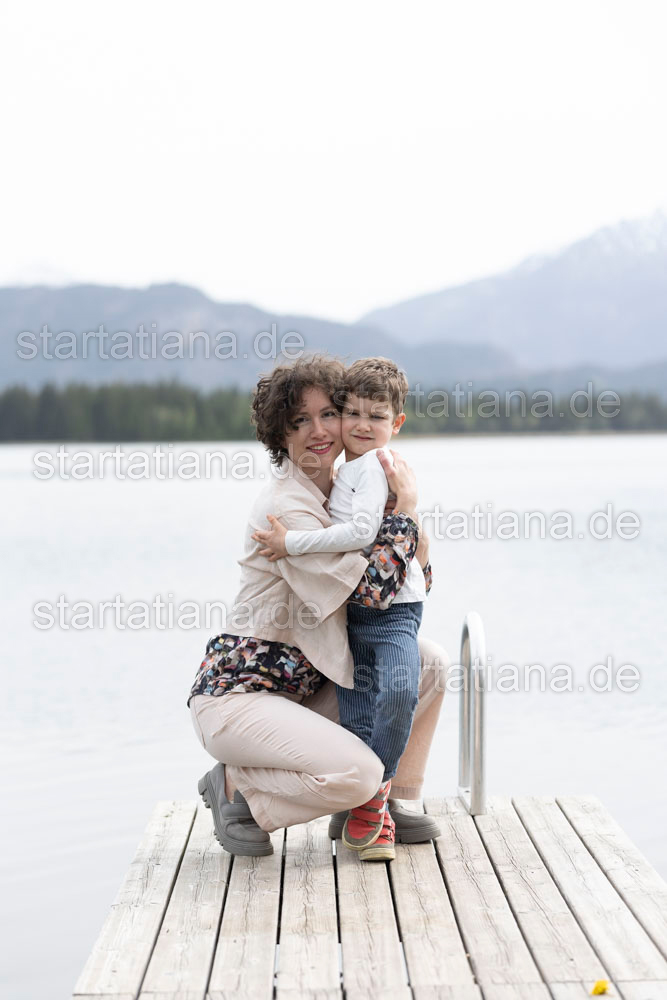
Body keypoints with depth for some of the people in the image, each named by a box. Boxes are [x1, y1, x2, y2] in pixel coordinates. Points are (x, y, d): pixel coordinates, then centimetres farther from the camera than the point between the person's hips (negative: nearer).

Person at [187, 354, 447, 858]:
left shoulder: (337, 491, 9)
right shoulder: (285, 506, -20)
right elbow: (375, 588, -25)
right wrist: (406, 506, -15)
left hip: (302, 691, 9)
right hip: (236, 695, -9)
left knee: (431, 662, 5)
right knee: (357, 771, -29)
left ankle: (384, 803, 13)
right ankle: (236, 788, -3)